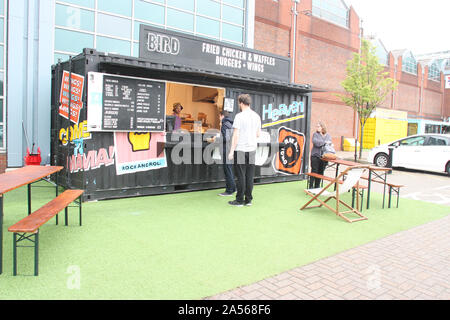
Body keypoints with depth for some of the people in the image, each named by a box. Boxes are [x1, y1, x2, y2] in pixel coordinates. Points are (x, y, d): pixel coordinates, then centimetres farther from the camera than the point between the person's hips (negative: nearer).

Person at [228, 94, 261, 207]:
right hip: (252, 149, 6)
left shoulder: (239, 116, -9)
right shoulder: (257, 116, 10)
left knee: (241, 175, -1)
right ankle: (248, 199, 15)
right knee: (249, 176, 9)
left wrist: (231, 151, -9)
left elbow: (236, 135, -12)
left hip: (240, 150, -6)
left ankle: (239, 200, 5)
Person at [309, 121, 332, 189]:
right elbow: (315, 142, -15)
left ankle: (317, 186, 18)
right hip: (315, 156, -3)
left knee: (320, 172, 6)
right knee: (314, 171, -3)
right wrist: (325, 142, -13)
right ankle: (311, 186, 4)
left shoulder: (328, 136, 13)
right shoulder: (315, 134, 2)